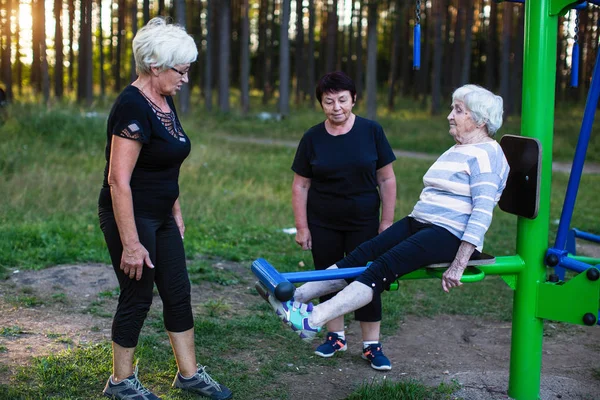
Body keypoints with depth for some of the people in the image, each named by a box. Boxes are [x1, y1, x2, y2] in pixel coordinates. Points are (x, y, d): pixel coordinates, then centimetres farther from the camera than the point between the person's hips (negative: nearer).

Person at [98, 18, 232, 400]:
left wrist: (176, 212, 19)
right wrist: (130, 244, -23)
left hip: (161, 217, 9)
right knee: (137, 298, 4)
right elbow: (119, 180, -24)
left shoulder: (165, 102, 7)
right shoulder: (133, 107, -22)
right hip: (132, 217, -9)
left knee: (179, 293, 13)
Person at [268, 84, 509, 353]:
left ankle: (313, 320, -32)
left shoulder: (486, 154, -11)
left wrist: (458, 265, -25)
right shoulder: (456, 151, 21)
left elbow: (483, 212, -20)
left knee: (383, 266, -24)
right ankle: (297, 296, -15)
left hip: (450, 235, -9)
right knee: (362, 255, -8)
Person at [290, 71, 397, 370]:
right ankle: (336, 336, 27)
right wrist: (302, 227, -2)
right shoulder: (312, 138, -3)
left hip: (364, 223, -1)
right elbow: (300, 186, 1)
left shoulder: (371, 132, -5)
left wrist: (387, 221, -4)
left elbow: (386, 179, -1)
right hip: (323, 225, 2)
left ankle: (371, 345, 13)